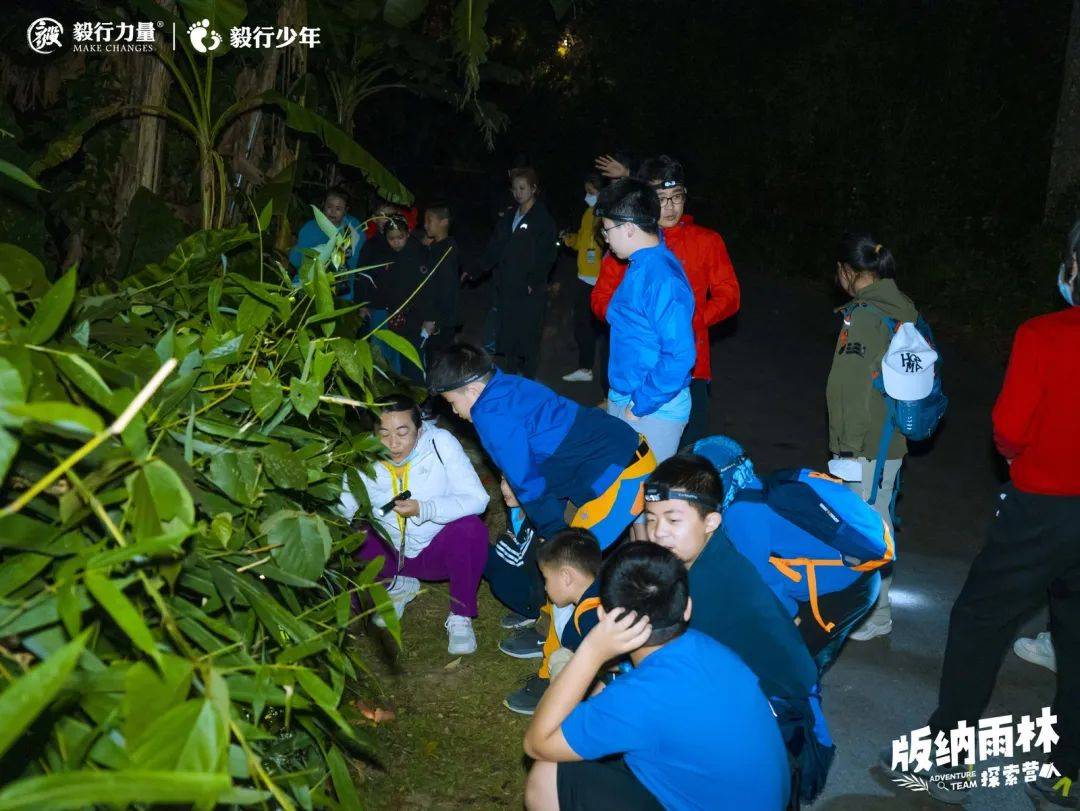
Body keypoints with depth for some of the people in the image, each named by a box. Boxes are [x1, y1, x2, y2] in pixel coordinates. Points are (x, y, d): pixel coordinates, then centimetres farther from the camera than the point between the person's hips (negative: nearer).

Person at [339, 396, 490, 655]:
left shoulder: (440, 442, -18)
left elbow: (477, 499, -24)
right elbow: (340, 510, -15)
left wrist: (423, 509, -35)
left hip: (439, 551, -3)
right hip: (391, 552, 3)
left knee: (470, 528, -33)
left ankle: (460, 617, -11)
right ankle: (398, 585, 10)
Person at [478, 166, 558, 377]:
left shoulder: (543, 219, -6)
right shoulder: (508, 218, 15)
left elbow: (547, 256, -13)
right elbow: (495, 249, 15)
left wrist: (534, 282, -17)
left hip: (530, 292, -6)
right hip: (506, 288, 7)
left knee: (528, 341, -1)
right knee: (508, 338, 12)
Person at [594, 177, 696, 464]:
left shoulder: (662, 278, -24)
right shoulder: (640, 265, 5)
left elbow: (680, 356, -28)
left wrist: (641, 405, -20)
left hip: (654, 410, -9)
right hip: (621, 401, 9)